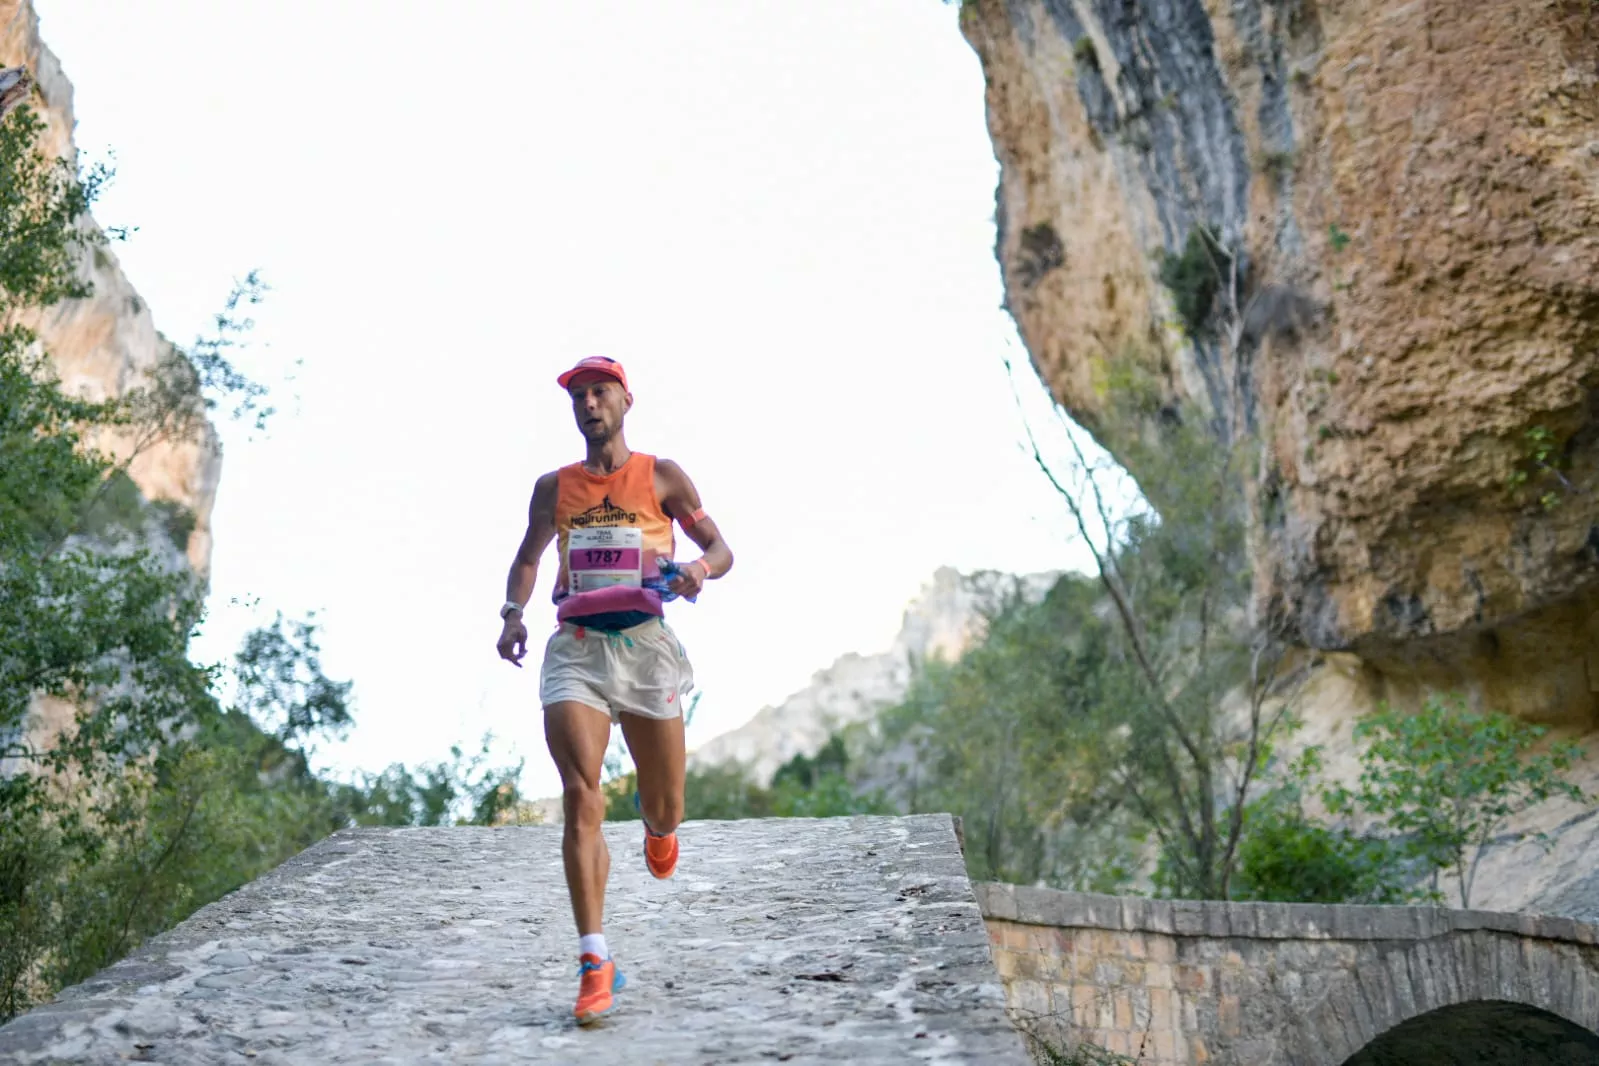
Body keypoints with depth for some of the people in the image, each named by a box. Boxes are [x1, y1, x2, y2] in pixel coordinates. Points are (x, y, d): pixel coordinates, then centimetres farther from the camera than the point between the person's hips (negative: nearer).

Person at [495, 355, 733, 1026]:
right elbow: (528, 557, 25)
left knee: (665, 813, 8)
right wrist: (513, 612, 6)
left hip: (644, 644, 0)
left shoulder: (661, 477, 6)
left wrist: (700, 569, -16)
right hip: (575, 647, 1)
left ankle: (655, 820, 49)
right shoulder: (553, 488, 12)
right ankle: (596, 964, -14)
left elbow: (721, 550, 8)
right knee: (580, 798, -16)